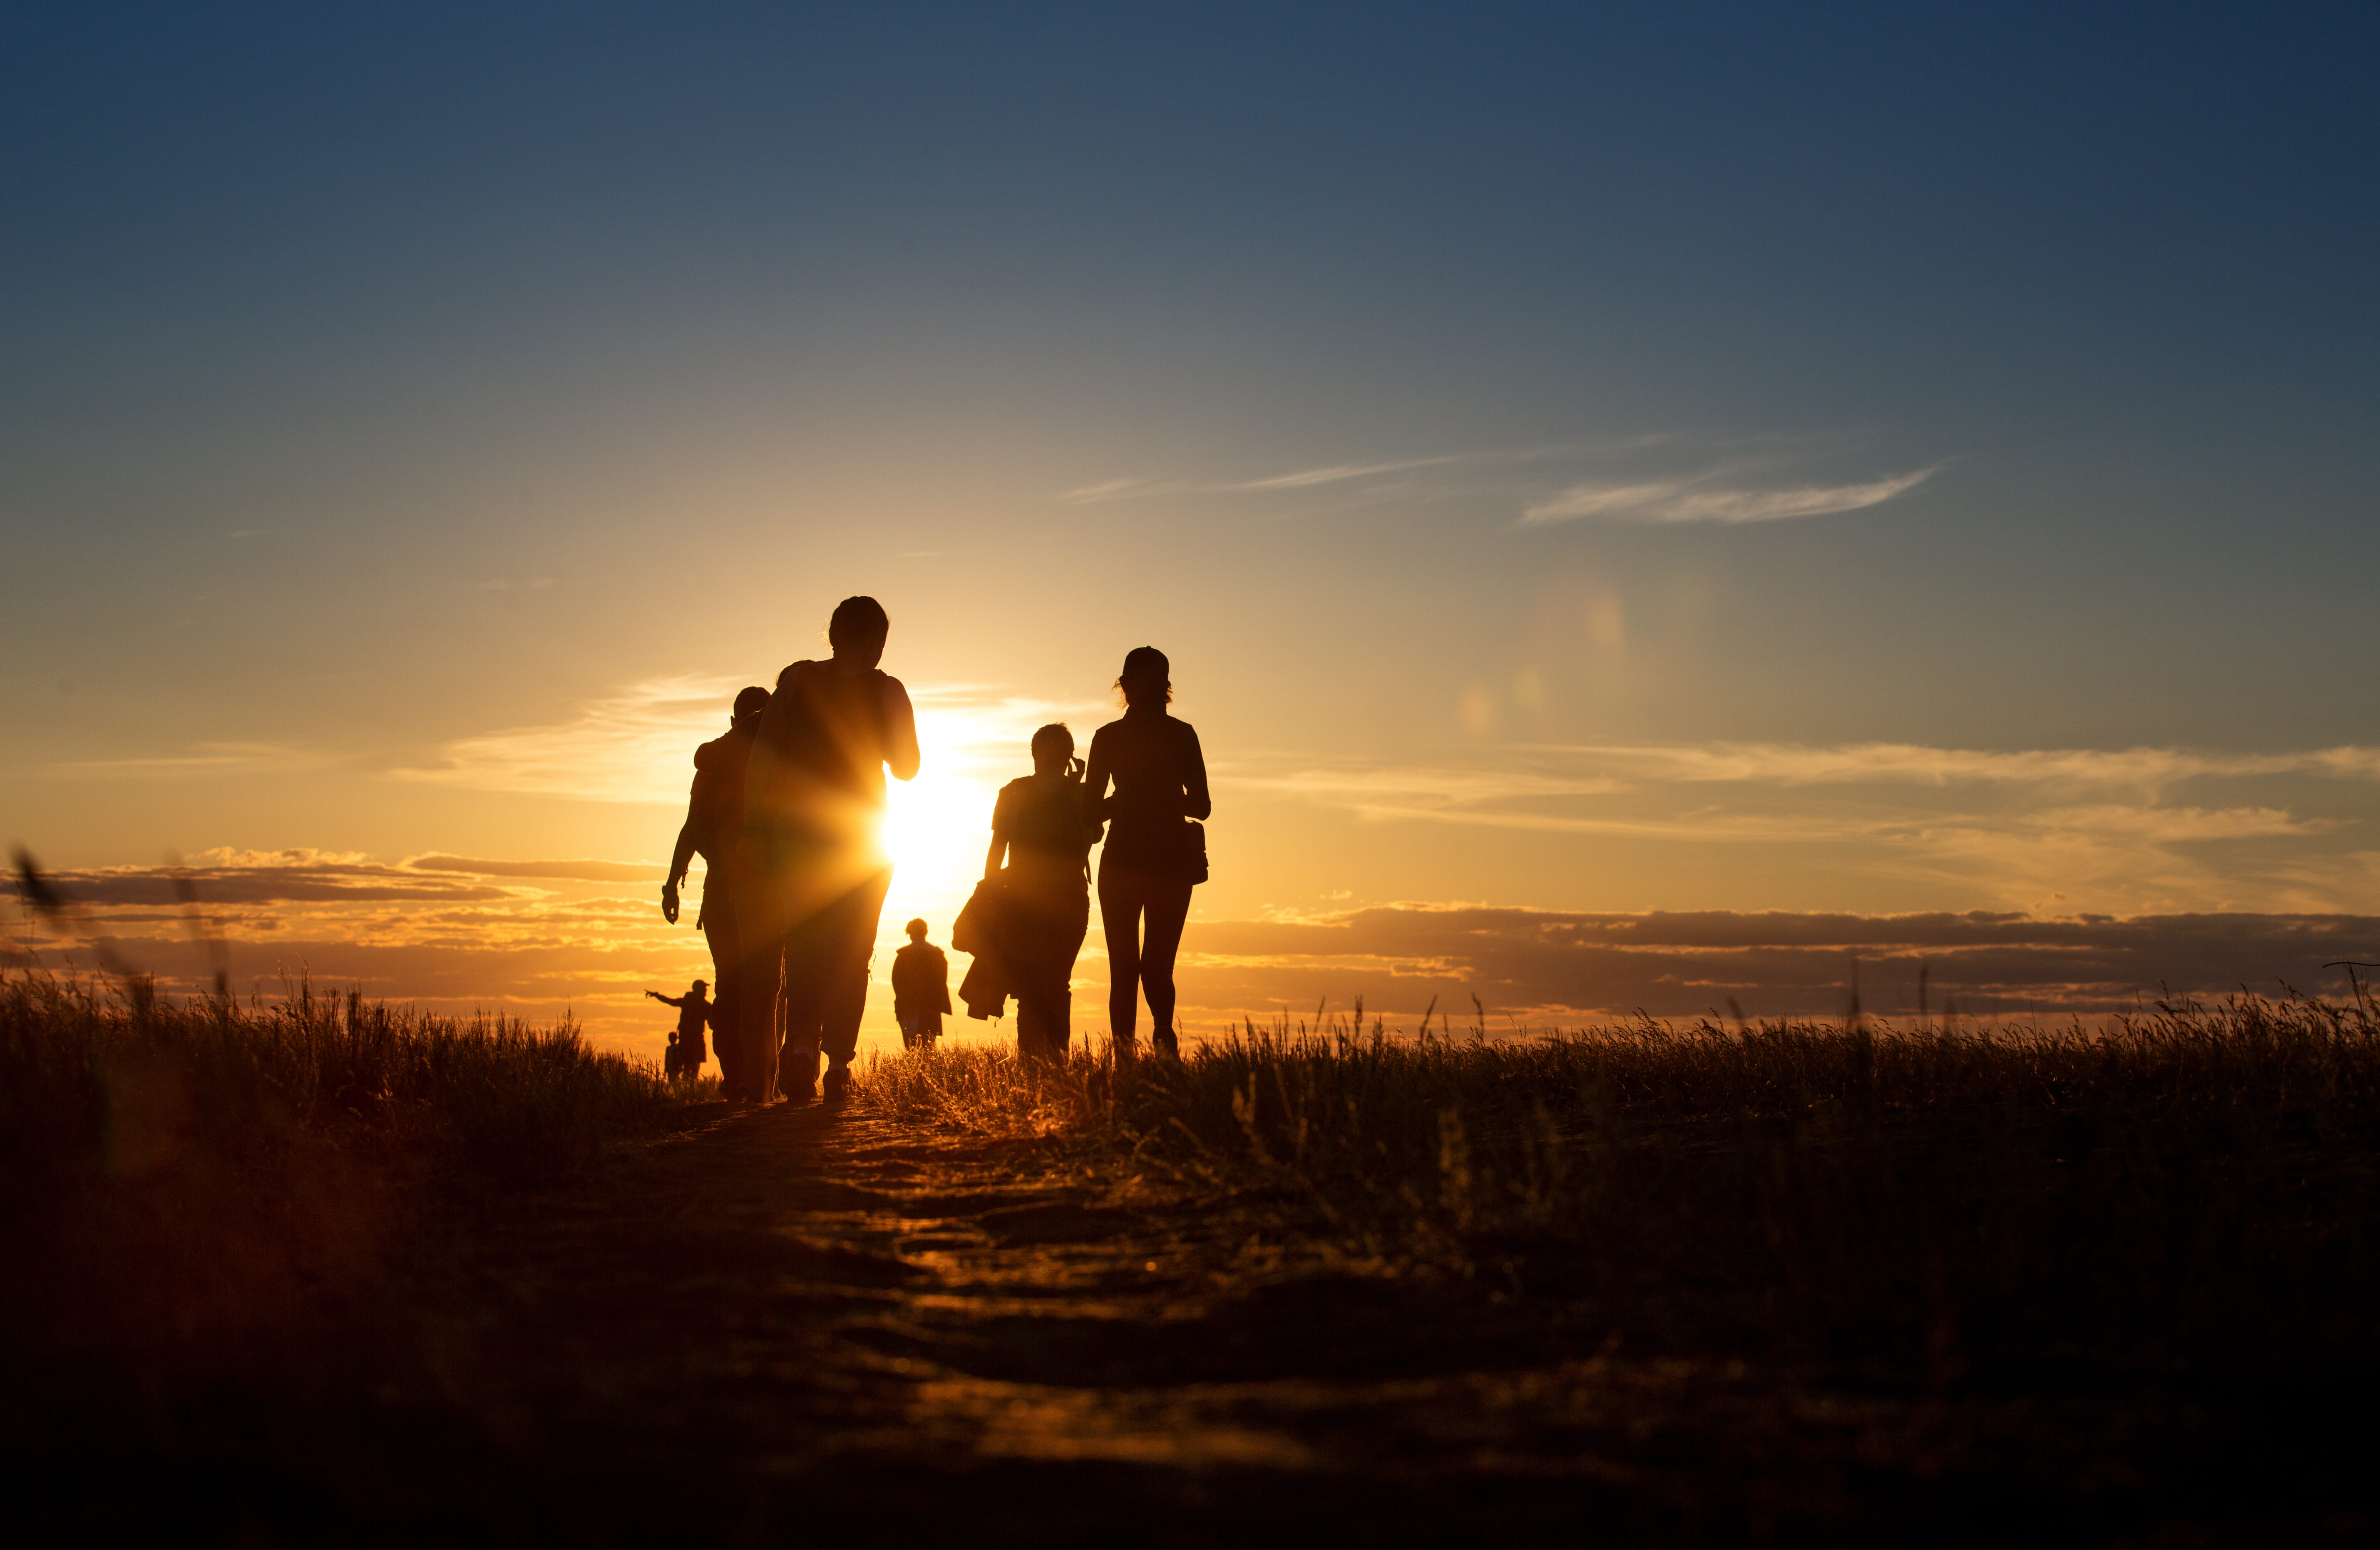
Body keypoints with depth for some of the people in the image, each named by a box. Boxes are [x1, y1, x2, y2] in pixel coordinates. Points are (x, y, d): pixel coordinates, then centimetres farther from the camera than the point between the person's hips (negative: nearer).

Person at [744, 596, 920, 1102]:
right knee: (850, 952, 5)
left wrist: (754, 827, -2)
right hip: (862, 833, -1)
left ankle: (801, 1047, -9)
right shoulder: (887, 691, 0)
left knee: (802, 948, 10)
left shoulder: (796, 679, 2)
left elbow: (761, 757, -4)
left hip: (795, 828, 1)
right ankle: (838, 1063, -4)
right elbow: (906, 767, 7)